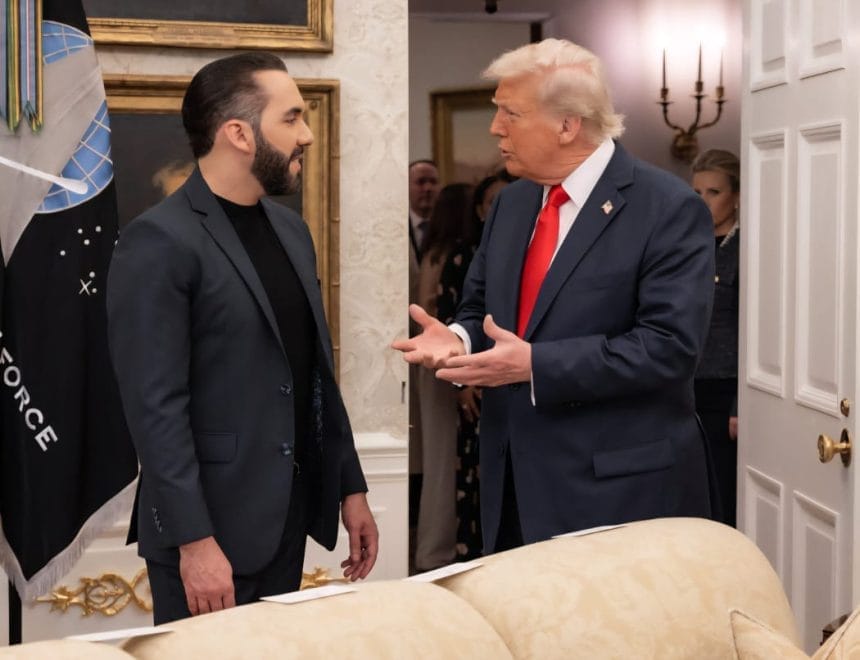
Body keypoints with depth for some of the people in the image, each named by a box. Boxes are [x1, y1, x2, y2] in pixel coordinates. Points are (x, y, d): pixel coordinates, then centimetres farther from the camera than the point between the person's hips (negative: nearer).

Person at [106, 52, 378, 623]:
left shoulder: (289, 229, 11)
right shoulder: (160, 243, -14)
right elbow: (156, 405, -18)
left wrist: (351, 487, 13)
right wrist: (195, 540, -20)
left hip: (289, 517, 7)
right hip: (210, 525, -7)